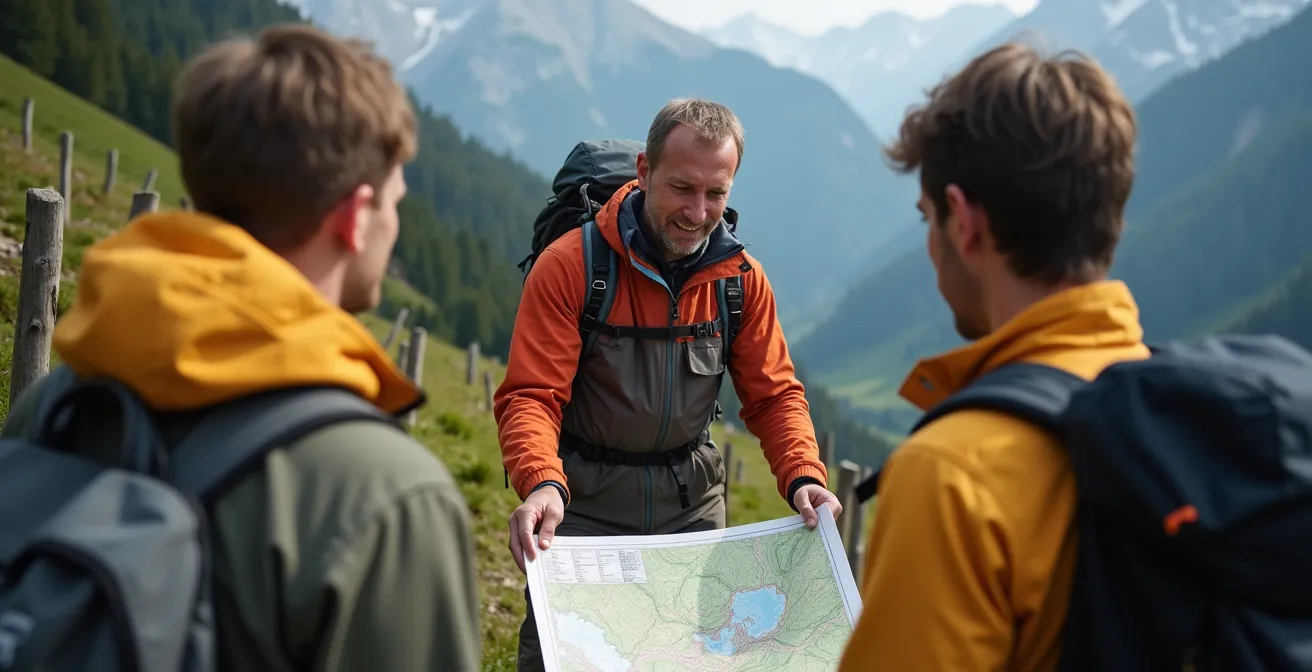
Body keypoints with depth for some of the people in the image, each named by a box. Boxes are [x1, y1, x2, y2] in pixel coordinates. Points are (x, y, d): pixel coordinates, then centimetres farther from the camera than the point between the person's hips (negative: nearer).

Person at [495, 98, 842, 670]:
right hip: (583, 503, -4)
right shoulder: (569, 265, -16)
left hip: (692, 503, 4)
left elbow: (773, 394, 4)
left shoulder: (740, 276, -1)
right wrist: (542, 484, -37)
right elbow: (531, 396, -19)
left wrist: (803, 477, -14)